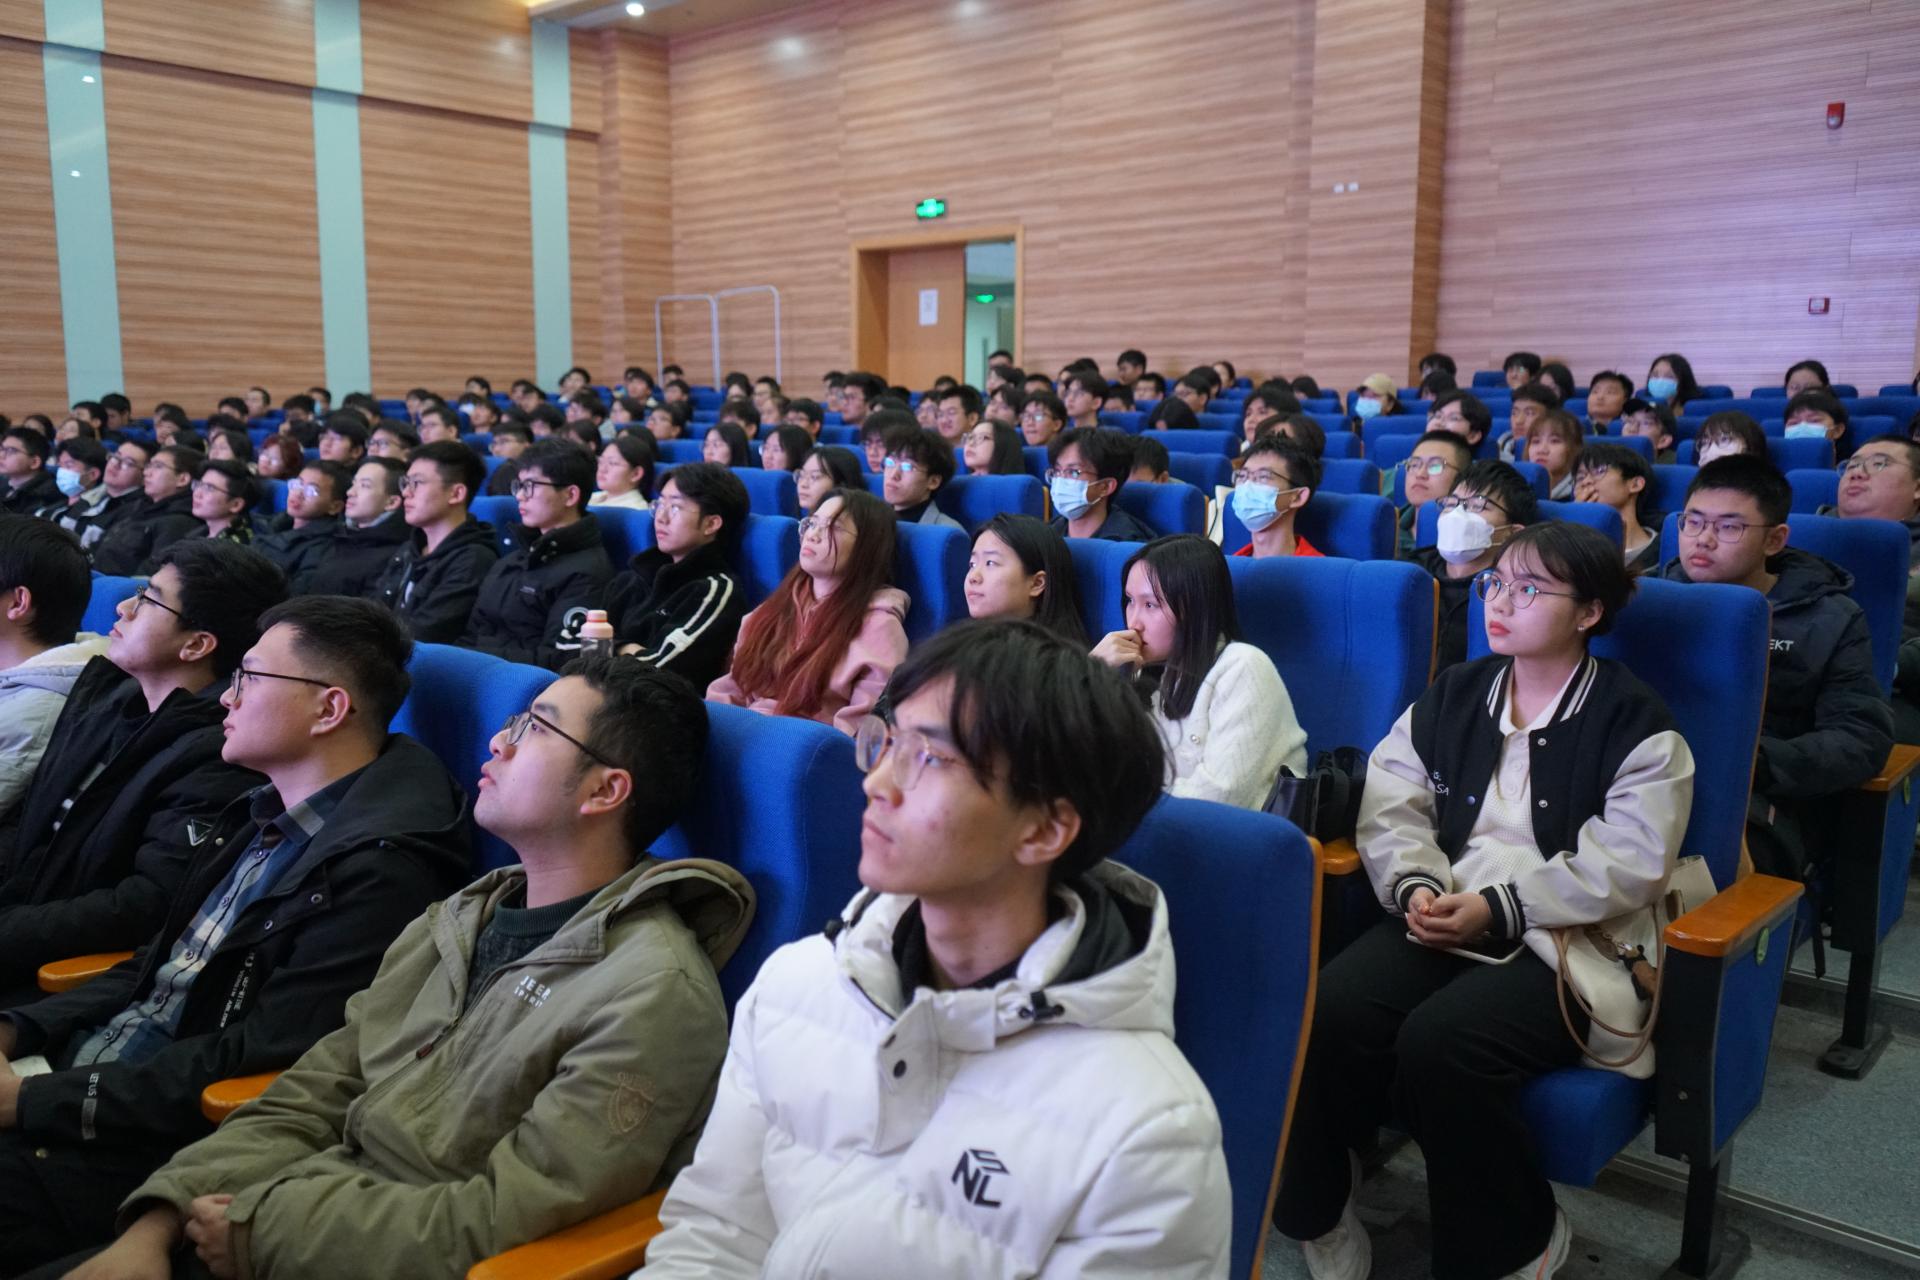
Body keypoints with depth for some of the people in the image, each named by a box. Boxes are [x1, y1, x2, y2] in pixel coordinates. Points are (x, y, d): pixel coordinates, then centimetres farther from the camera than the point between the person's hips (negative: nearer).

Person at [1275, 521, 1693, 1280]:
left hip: (1565, 940, -4)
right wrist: (1418, 886, -13)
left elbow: (1628, 863, -11)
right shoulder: (1451, 697, 16)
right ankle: (1315, 1215, -2)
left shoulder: (1633, 721, 0)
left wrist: (1499, 908, -18)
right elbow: (1390, 806, 8)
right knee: (1327, 1017, -26)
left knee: (1440, 1042, -32)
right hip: (1439, 917, 4)